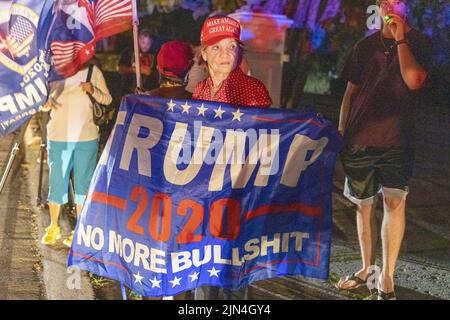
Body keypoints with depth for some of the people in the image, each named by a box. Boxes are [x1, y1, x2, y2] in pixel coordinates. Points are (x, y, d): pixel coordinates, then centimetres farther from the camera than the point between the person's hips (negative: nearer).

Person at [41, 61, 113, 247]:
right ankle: (53, 228, 25)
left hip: (87, 138, 0)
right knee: (56, 183, 6)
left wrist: (93, 90, -16)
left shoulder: (93, 71, 0)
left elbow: (107, 100, 3)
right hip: (58, 138, 0)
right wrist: (48, 102, -17)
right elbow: (44, 105, 6)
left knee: (83, 184, 5)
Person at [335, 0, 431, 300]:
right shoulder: (365, 47, 11)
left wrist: (400, 39, -15)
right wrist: (340, 133, 8)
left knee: (394, 201, -14)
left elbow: (414, 80, -17)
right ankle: (367, 269, 27)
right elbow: (350, 92, 14)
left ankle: (387, 279, -7)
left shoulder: (419, 43, 1)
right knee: (364, 206, 11)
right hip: (360, 138, 4)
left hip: (397, 140, -3)